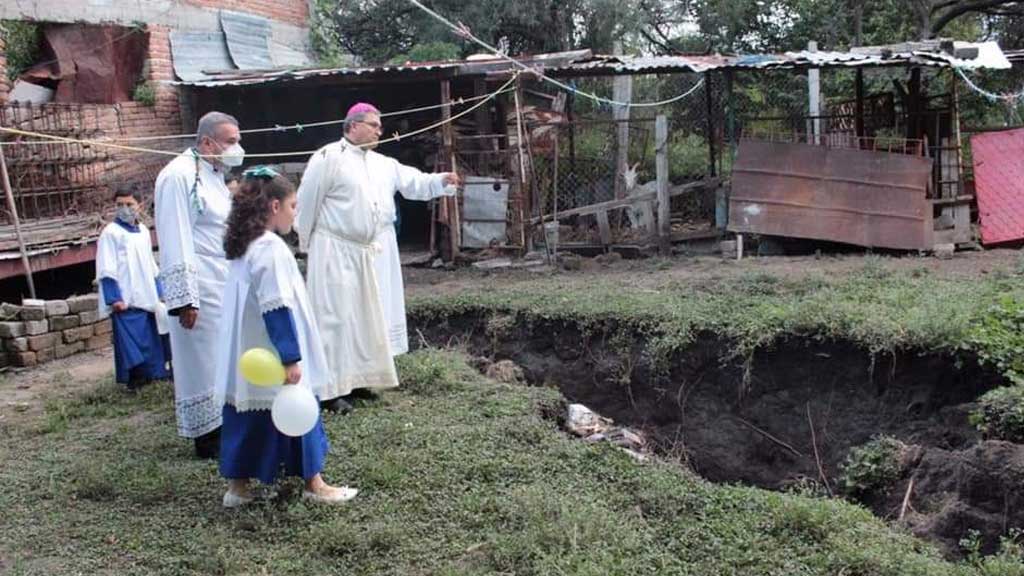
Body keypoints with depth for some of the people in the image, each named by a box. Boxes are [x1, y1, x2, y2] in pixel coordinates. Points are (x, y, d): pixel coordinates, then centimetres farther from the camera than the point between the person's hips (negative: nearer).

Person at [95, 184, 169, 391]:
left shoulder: (143, 231, 13)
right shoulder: (111, 232, -7)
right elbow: (106, 269, -11)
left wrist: (158, 292, 19)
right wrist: (114, 298, -16)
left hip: (146, 298, 7)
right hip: (126, 300, -7)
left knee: (150, 338, 12)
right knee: (130, 341, -6)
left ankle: (149, 373, 22)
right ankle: (134, 379, 0)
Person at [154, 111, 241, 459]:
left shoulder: (216, 174, 14)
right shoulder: (179, 176, -14)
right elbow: (176, 241, -18)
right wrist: (184, 298, -20)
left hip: (226, 283, 9)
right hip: (200, 288, -9)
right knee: (204, 360, 0)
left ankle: (225, 425, 25)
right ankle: (207, 436, 12)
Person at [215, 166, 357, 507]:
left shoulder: (243, 246, 11)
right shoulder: (271, 247, -19)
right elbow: (277, 308, -23)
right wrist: (291, 358, -21)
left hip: (247, 357, 9)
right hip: (271, 359, -9)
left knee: (247, 415, 14)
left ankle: (237, 485, 21)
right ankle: (313, 484, 16)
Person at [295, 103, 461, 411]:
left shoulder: (383, 164, 11)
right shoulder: (329, 157, -10)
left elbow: (415, 183, 7)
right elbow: (307, 202, -7)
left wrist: (442, 181, -11)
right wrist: (306, 242, -1)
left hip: (375, 252, 7)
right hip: (337, 251, -7)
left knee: (370, 315, 13)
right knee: (337, 317, -5)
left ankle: (360, 376, 26)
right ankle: (330, 388, 1)